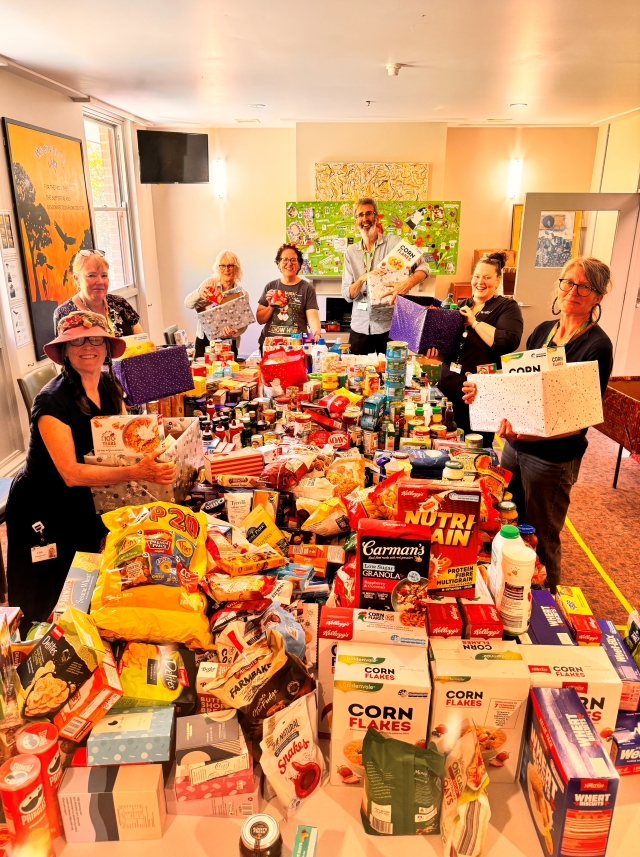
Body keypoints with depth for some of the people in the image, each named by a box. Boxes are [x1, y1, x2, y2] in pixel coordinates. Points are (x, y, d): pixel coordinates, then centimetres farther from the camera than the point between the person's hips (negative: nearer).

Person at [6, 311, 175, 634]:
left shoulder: (110, 386, -6)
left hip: (83, 503, 6)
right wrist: (138, 472, -43)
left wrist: (154, 450, -20)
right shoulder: (52, 400, -27)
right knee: (43, 611, 11)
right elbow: (71, 473, -34)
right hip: (40, 511, -6)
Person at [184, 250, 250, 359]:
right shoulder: (210, 283, -1)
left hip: (228, 344, 0)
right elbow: (188, 304, -10)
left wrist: (233, 332, -29)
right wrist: (199, 293, -31)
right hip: (204, 341, 1)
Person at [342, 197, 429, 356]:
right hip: (360, 327, 3)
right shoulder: (351, 252, 8)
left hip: (389, 325, -3)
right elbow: (347, 295, 3)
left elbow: (423, 267, -9)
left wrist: (408, 283, -29)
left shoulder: (394, 242, -1)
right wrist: (362, 279, -17)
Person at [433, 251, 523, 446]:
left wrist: (474, 321, -16)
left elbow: (508, 342, -23)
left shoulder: (507, 307, -6)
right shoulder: (462, 305, 13)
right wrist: (435, 347, -1)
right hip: (448, 387, 6)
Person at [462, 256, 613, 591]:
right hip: (514, 445, 7)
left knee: (541, 539, 10)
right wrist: (487, 390, -3)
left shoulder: (597, 346, -16)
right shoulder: (543, 330, 4)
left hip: (552, 457, -7)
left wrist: (530, 433, -36)